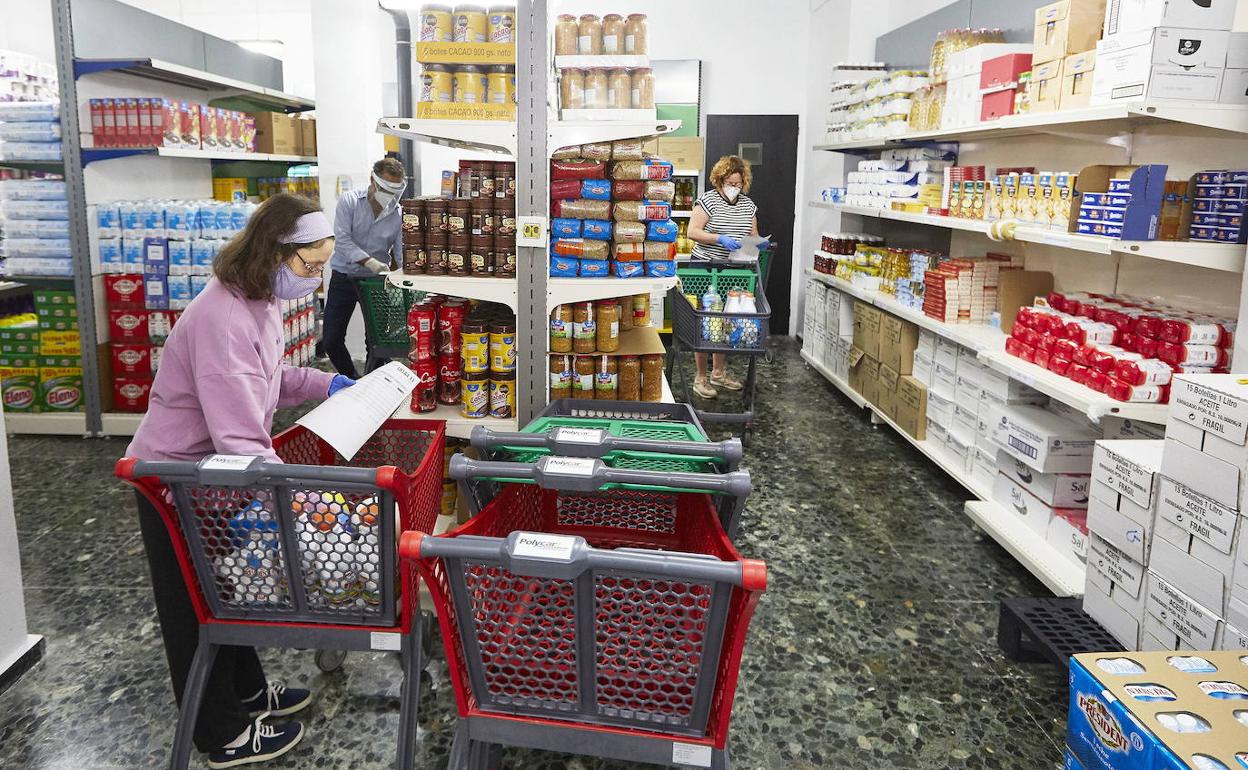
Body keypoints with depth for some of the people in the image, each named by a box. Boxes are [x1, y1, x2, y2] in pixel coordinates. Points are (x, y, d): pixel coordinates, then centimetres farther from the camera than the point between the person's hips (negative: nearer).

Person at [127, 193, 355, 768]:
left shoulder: (260, 301, -1)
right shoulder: (222, 321, -33)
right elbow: (240, 440, -38)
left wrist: (326, 384, 4)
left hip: (215, 473, 9)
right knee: (195, 611, 9)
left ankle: (247, 692, 43)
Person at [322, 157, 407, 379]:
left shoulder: (398, 214, -5)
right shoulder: (349, 201, -9)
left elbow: (402, 252, -7)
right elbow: (342, 239, -18)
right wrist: (368, 261, -32)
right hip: (343, 277, 0)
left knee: (376, 342, 3)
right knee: (332, 341, 4)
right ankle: (352, 381, 26)